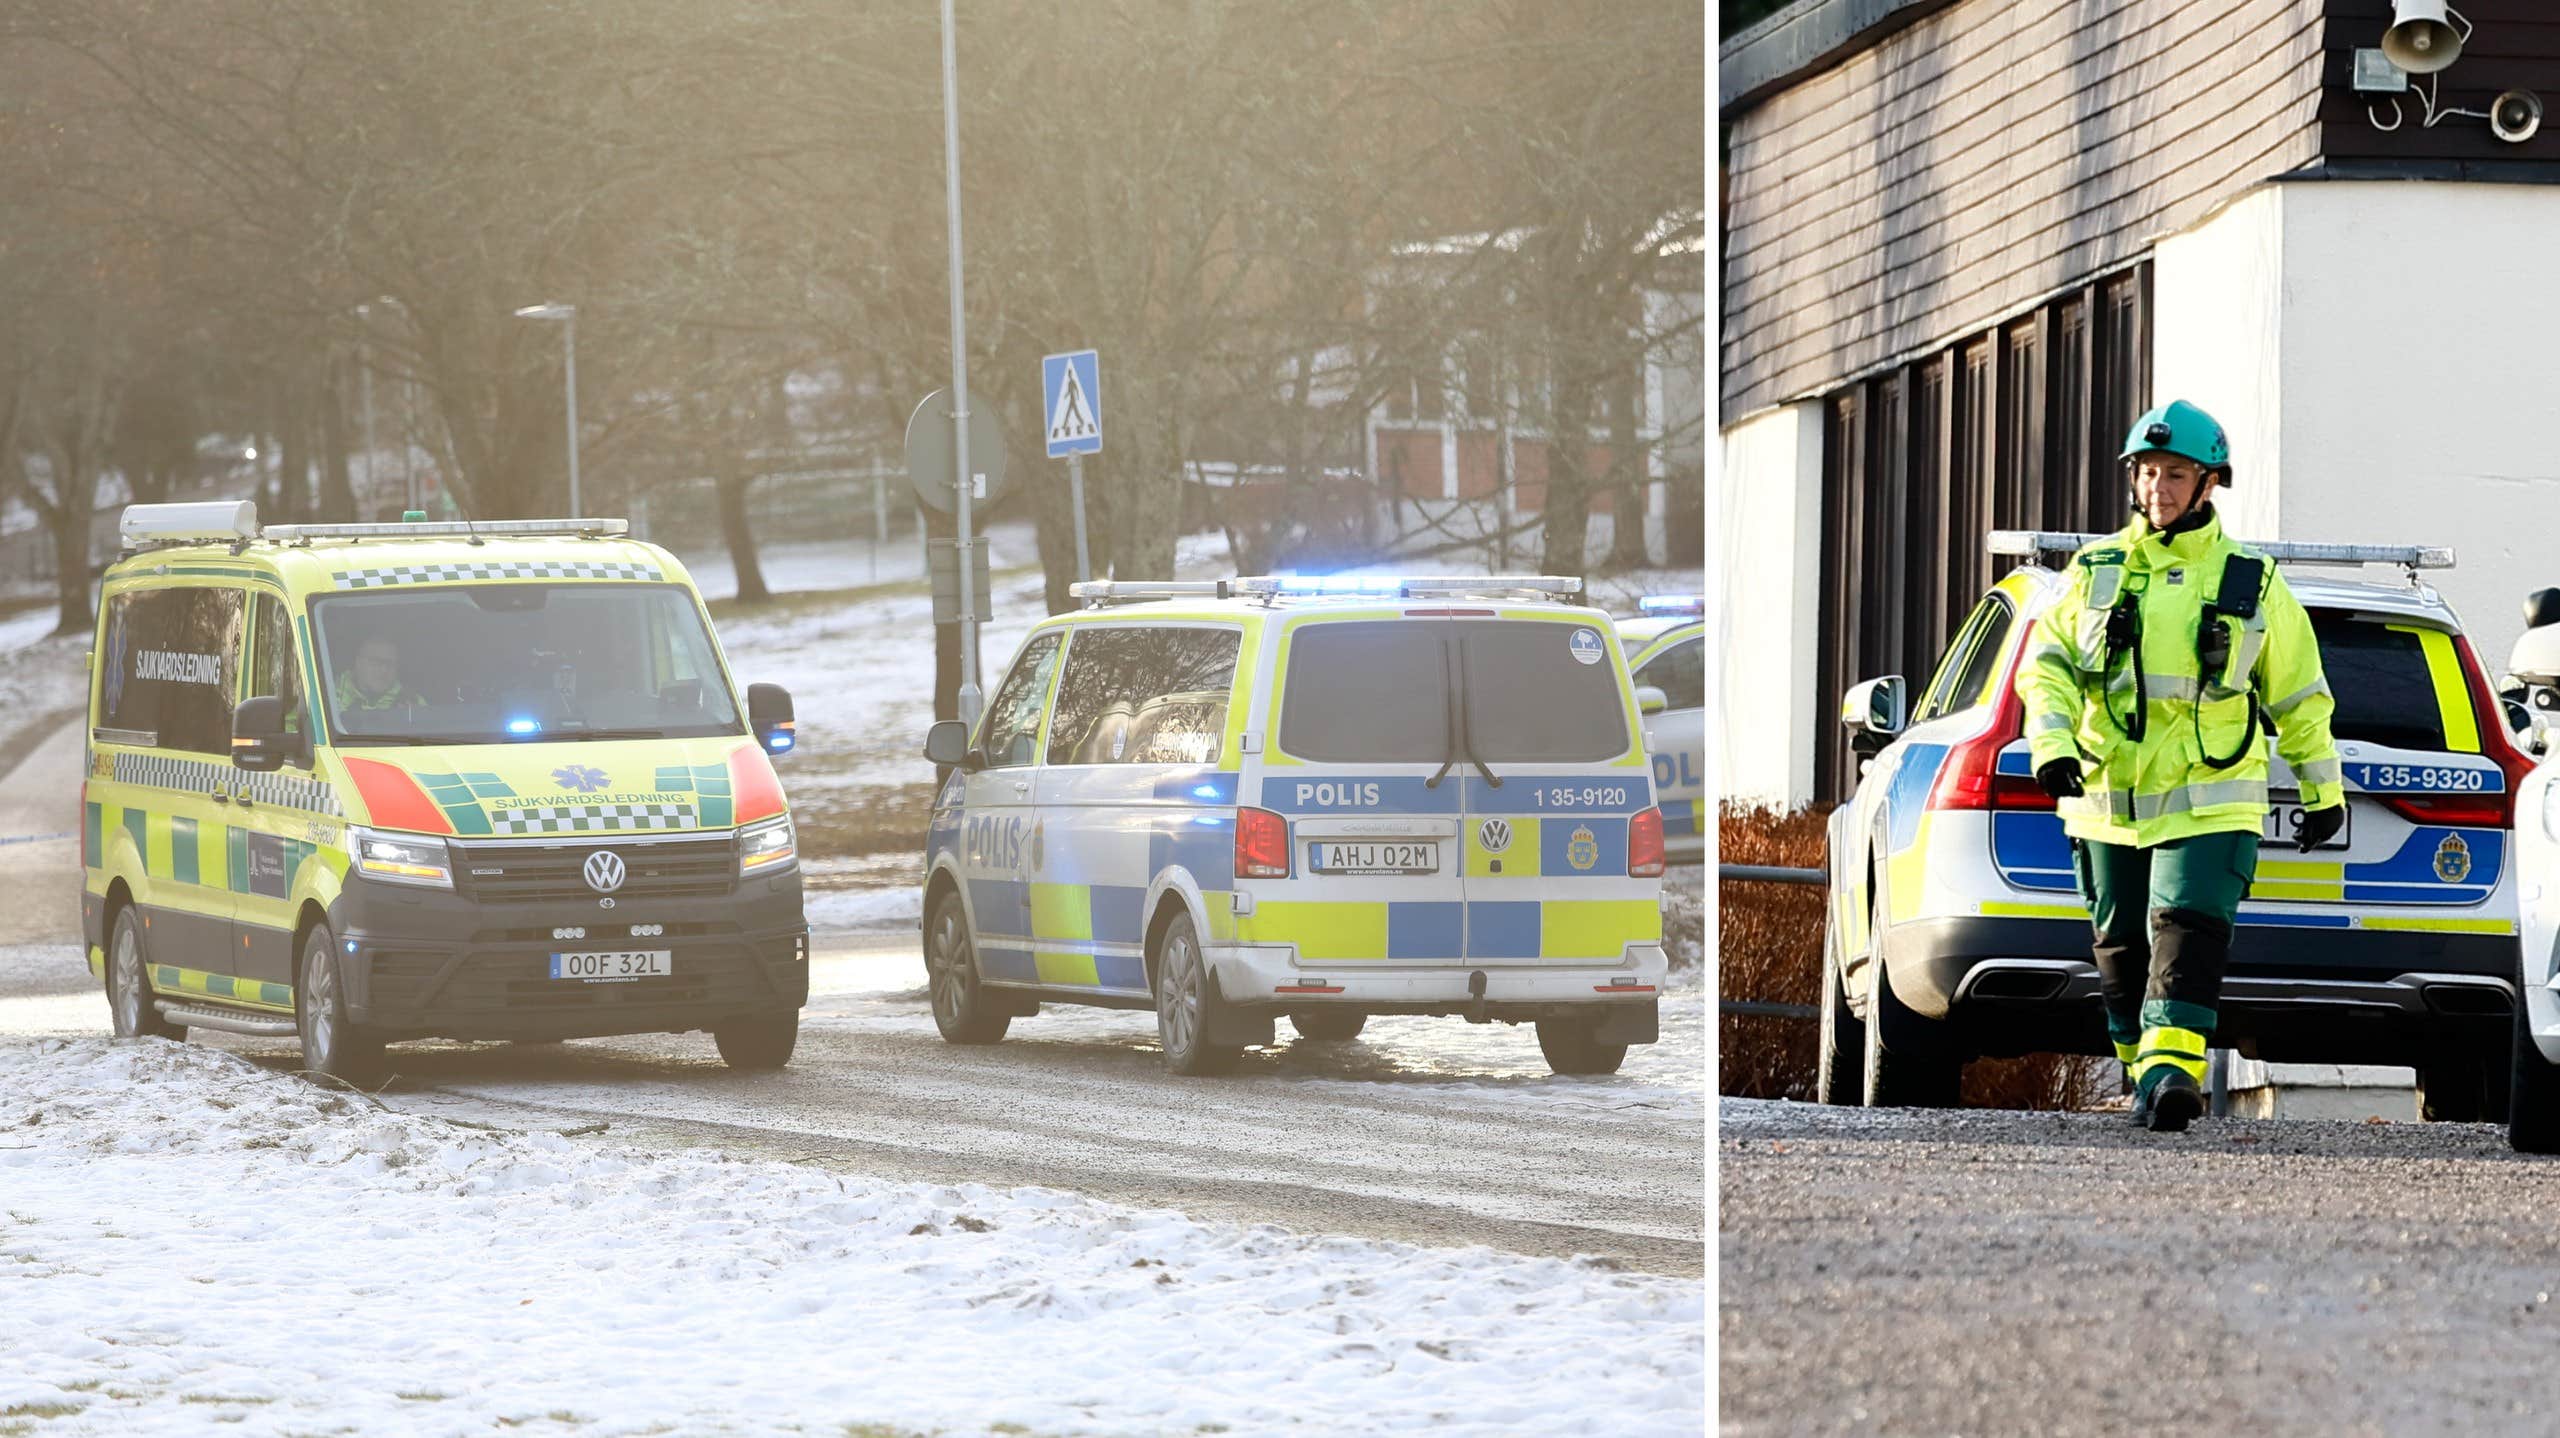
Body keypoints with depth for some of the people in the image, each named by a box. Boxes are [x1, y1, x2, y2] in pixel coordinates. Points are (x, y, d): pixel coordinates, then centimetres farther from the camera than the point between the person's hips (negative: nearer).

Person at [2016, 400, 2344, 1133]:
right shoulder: (2096, 570, 9)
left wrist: (2322, 791, 17)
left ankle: (2170, 1068, -28)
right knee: (2122, 949, 9)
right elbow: (2046, 663, 6)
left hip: (2207, 803, -3)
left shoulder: (2252, 583, 6)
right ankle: (2145, 1072, 23)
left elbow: (2299, 697, 14)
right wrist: (2052, 743, -11)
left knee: (2187, 931, -19)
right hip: (2108, 799, 3)